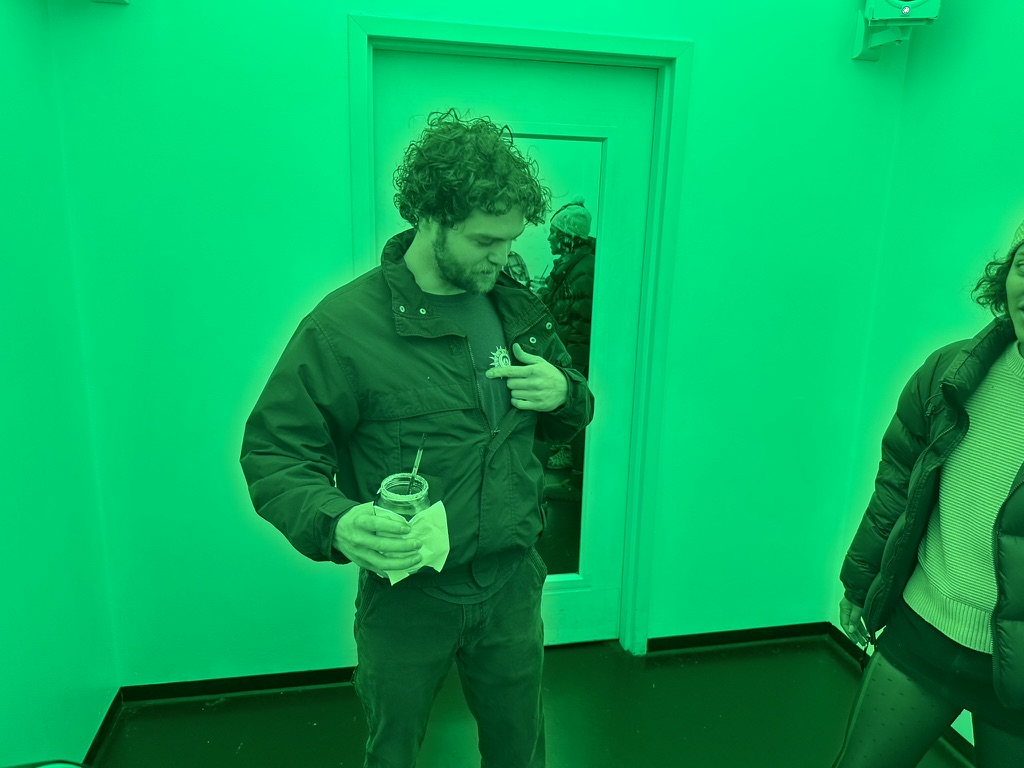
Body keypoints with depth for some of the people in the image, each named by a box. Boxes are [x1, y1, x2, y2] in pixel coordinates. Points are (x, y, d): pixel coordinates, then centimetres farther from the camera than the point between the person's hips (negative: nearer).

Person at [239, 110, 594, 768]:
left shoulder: (518, 306, 1)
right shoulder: (343, 325, -17)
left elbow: (573, 414, 14)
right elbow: (272, 452, -12)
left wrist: (563, 394, -11)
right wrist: (336, 522, -31)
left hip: (513, 582, 4)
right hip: (406, 593, -3)